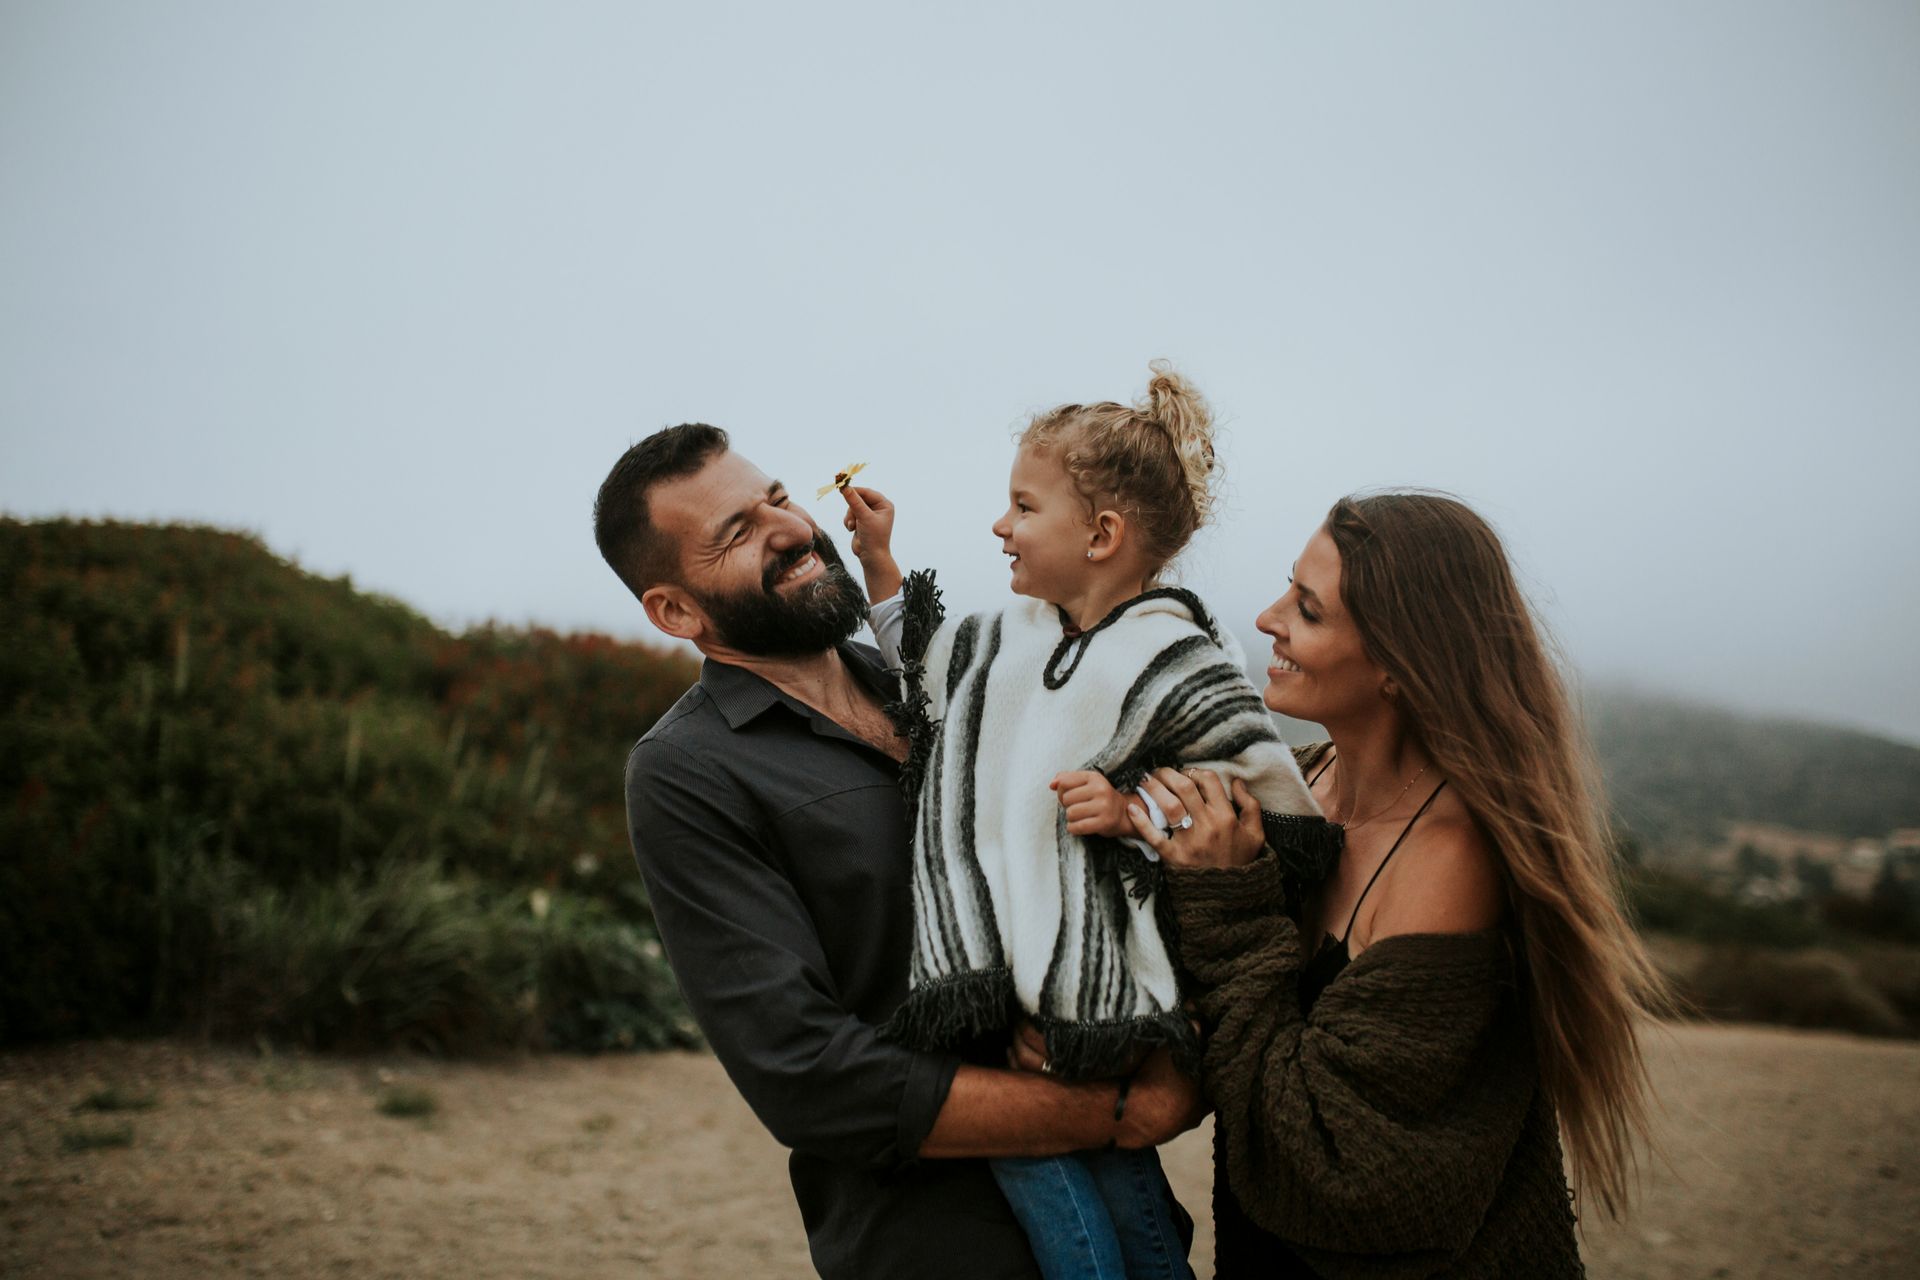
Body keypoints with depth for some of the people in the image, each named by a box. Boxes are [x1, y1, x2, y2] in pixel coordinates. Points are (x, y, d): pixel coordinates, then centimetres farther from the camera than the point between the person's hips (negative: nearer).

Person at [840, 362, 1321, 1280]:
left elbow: (1280, 812, -10)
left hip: (1090, 1008, -6)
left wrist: (1139, 812, -15)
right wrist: (877, 559, 22)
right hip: (992, 995, 7)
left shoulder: (1171, 665, -11)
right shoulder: (1016, 638, 11)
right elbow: (931, 671, 30)